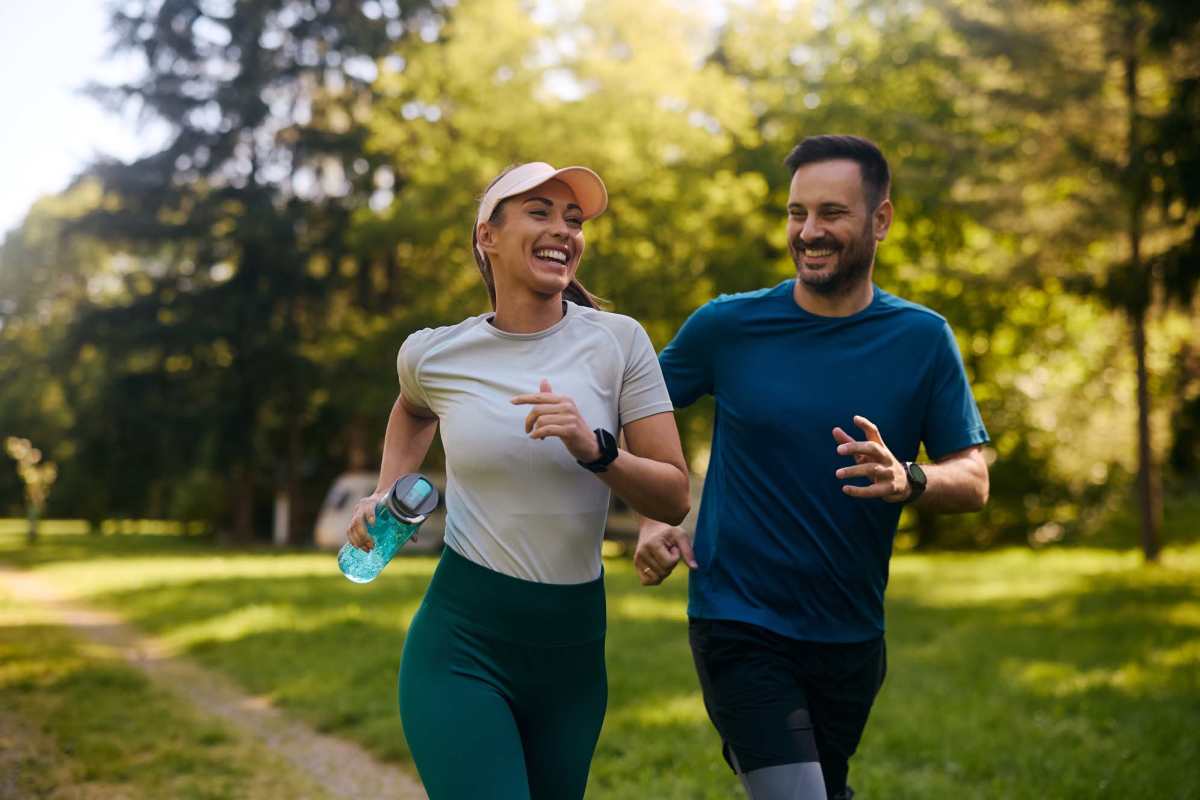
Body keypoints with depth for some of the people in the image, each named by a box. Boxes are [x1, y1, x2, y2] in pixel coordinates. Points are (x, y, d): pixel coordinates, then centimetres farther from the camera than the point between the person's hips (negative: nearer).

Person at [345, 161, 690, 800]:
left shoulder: (618, 341, -5)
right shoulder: (432, 354, -2)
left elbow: (674, 498, -6)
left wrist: (594, 449, -21)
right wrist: (386, 493, 11)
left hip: (574, 648, 2)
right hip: (461, 644, -2)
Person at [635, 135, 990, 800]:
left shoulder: (922, 340, -2)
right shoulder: (728, 326, -5)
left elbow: (973, 481, -3)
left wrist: (908, 481, -25)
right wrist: (651, 521, -6)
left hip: (850, 635, 3)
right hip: (738, 624, -3)